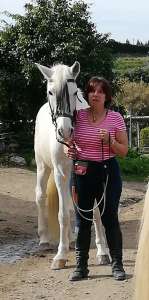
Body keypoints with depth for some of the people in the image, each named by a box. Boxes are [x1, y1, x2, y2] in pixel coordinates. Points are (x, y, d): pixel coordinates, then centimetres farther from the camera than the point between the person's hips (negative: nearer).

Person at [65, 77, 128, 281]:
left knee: (110, 218, 2)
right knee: (82, 219, 7)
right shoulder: (78, 116, 0)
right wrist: (70, 151, -7)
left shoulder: (116, 118, -4)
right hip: (82, 171, 2)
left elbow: (123, 151, -1)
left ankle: (117, 264, 14)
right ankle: (81, 266, 17)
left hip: (108, 171, -2)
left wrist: (109, 140, -18)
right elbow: (70, 141, 15)